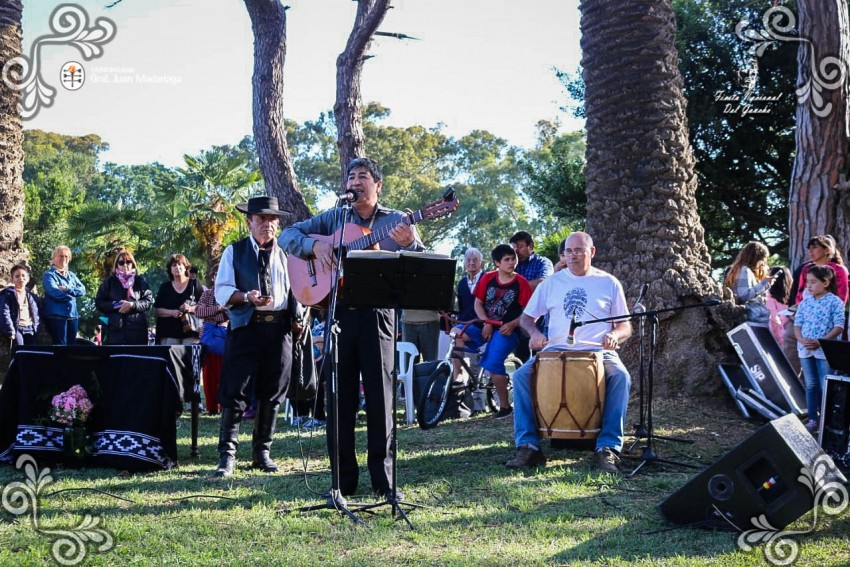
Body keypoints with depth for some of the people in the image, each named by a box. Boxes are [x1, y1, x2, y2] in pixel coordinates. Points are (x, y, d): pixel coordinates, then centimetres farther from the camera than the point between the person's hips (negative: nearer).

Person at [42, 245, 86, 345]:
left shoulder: (71, 275, 19)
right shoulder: (49, 275, 0)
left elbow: (82, 290, 4)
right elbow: (55, 293, -16)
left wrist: (67, 289, -12)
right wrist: (73, 294, -4)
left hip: (73, 315, 6)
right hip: (57, 315, -6)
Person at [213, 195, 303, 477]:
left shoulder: (285, 253, 16)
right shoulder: (234, 252, 6)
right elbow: (222, 292, -1)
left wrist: (297, 319, 1)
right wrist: (247, 297, -19)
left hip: (279, 329, 3)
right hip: (246, 328, -3)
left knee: (272, 395, 8)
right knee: (235, 393, -7)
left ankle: (262, 452, 18)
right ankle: (227, 455, -2)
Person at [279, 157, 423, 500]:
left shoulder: (397, 222, 9)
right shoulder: (333, 219, 15)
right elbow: (288, 236, 12)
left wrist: (410, 244, -21)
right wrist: (314, 245, -8)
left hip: (378, 314, -2)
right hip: (339, 313, 2)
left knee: (380, 395, -1)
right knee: (340, 396, 5)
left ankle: (383, 479, 5)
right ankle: (344, 479, 12)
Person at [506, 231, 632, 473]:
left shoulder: (609, 283, 8)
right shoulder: (551, 283, 12)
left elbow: (625, 327, 10)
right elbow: (526, 317, 16)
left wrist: (615, 336, -15)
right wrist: (534, 332, -7)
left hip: (598, 352, -1)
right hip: (556, 351, 2)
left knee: (621, 377, -33)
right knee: (521, 375, -24)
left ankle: (608, 447, -28)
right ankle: (528, 446, -22)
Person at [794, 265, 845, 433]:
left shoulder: (835, 302, -7)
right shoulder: (805, 303, 9)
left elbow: (839, 327, -11)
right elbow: (797, 324, 9)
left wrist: (820, 342, -20)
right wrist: (801, 340, -11)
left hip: (825, 351, -5)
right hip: (805, 350, 5)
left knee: (826, 387, -2)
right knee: (811, 386, 10)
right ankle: (813, 420, 16)